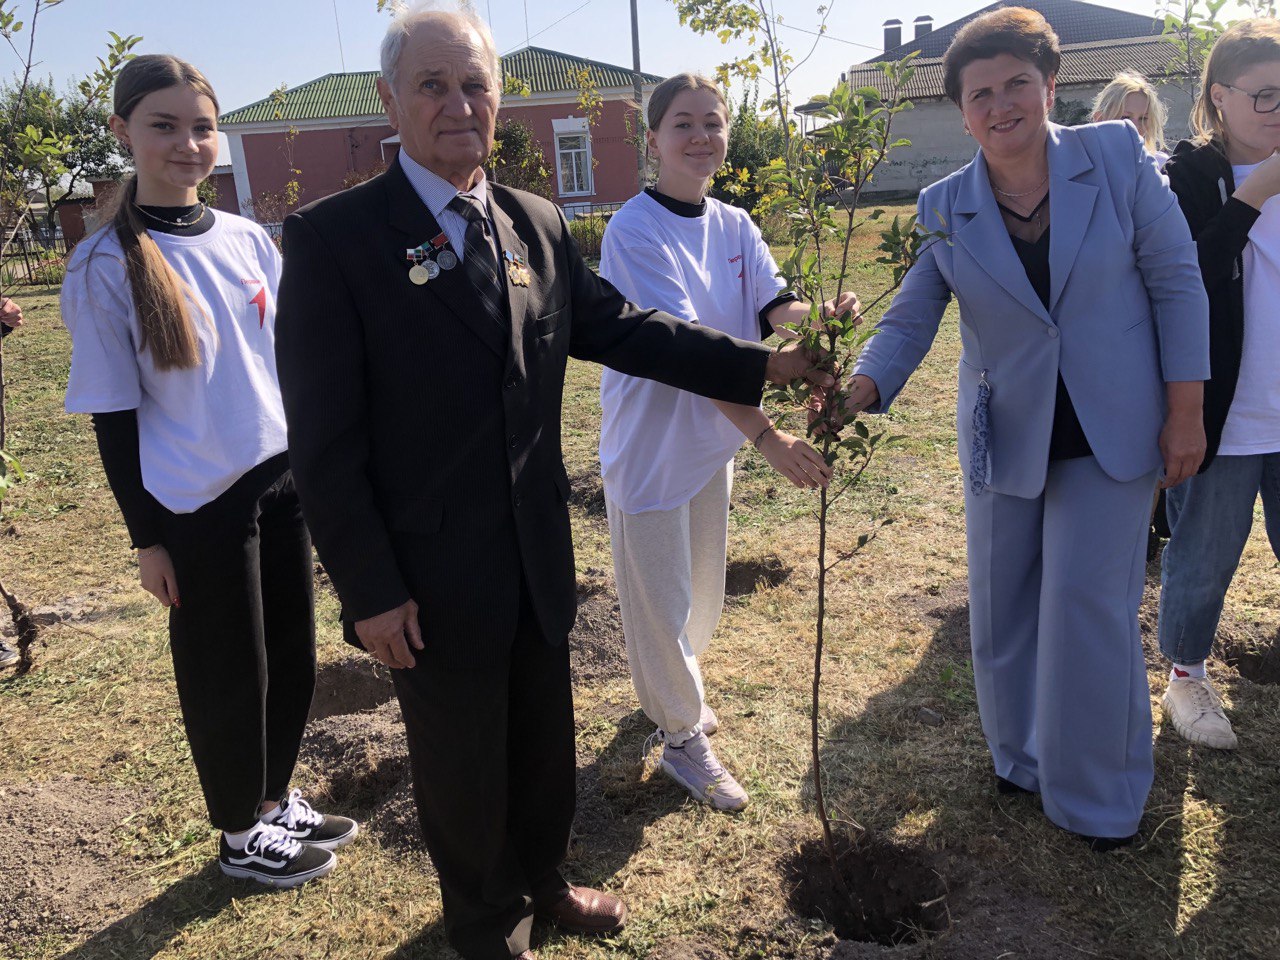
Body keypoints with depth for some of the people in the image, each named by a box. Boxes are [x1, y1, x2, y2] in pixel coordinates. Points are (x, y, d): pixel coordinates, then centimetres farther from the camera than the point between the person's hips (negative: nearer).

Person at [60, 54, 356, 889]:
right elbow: (114, 414, -7)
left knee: (292, 655, 15)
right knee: (226, 673, 9)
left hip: (281, 481, 5)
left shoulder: (247, 240, 4)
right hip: (197, 507, -5)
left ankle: (276, 801, 38)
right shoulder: (106, 265, -9)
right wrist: (147, 537, -7)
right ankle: (241, 835, 32)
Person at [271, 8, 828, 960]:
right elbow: (323, 439, -14)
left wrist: (764, 362, 0)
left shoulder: (539, 226, 3)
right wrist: (369, 591, -14)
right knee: (462, 763, 17)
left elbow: (622, 327, 7)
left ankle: (543, 880, 52)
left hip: (539, 556, 5)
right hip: (430, 578, -5)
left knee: (545, 738, 23)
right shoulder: (333, 236, -13)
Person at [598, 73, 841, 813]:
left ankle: (675, 689, 49)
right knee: (660, 599, 6)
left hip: (713, 436, 7)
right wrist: (767, 435, -36)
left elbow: (773, 308, -8)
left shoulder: (735, 226, 3)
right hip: (651, 443, -7)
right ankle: (683, 738, 28)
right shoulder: (636, 231, -19)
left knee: (704, 589, 22)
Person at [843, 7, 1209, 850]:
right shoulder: (943, 209, -4)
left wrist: (1186, 412, -6)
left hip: (1111, 431, -2)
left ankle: (1101, 795, 21)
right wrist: (855, 395, -26)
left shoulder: (1118, 158, -7)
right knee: (1002, 613, 11)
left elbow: (1176, 282, -3)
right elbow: (909, 323, -6)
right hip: (1005, 436, 2)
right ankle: (1023, 760, 35)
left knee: (1089, 610, -2)